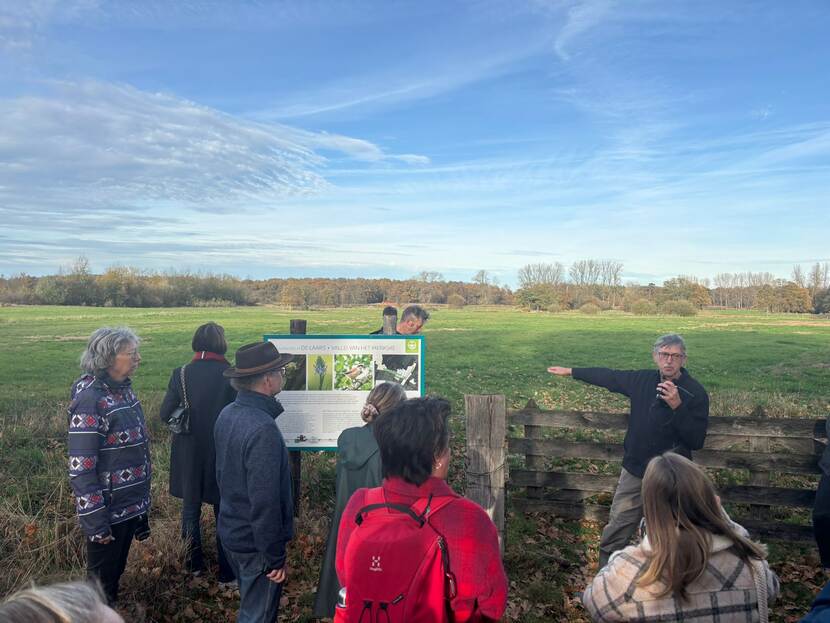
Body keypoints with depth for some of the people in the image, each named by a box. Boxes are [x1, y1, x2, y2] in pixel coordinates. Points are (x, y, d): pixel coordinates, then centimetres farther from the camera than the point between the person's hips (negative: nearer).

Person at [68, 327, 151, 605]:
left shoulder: (123, 389, 2)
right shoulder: (90, 400, -23)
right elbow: (80, 468, -22)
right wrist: (95, 522, -20)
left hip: (131, 504, 7)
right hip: (108, 509, -7)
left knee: (116, 572, 23)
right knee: (101, 582, 12)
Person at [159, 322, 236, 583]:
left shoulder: (181, 374, -11)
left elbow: (165, 414, -6)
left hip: (189, 454, 2)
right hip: (222, 454, -2)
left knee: (190, 509, 21)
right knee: (224, 512, 13)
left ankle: (194, 564, 35)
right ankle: (226, 573, 21)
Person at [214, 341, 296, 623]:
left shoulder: (227, 415, -2)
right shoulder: (263, 430, -30)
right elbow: (265, 501, -28)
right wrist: (275, 558, -18)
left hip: (230, 531, 9)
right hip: (256, 543, -8)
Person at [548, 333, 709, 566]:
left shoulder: (695, 393, -10)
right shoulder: (643, 380, 2)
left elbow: (697, 441, -16)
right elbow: (608, 376, 16)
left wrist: (677, 406, -28)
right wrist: (571, 371, 22)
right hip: (634, 472, 4)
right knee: (613, 535, 10)